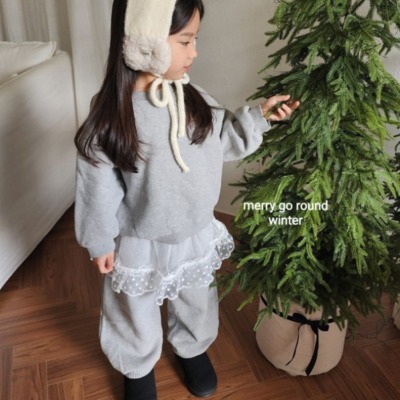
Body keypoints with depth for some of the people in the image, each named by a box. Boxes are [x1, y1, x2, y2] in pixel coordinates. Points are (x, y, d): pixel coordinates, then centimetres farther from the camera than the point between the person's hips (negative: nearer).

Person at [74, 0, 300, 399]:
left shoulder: (192, 98, -9)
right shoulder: (109, 115, -24)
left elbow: (223, 142, 6)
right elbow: (98, 185, -15)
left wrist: (258, 116, -6)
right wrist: (100, 241, -7)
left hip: (197, 236, 5)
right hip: (140, 246, -4)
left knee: (196, 303, 28)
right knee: (137, 314, 22)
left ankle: (192, 348, 59)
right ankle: (138, 368, 53)